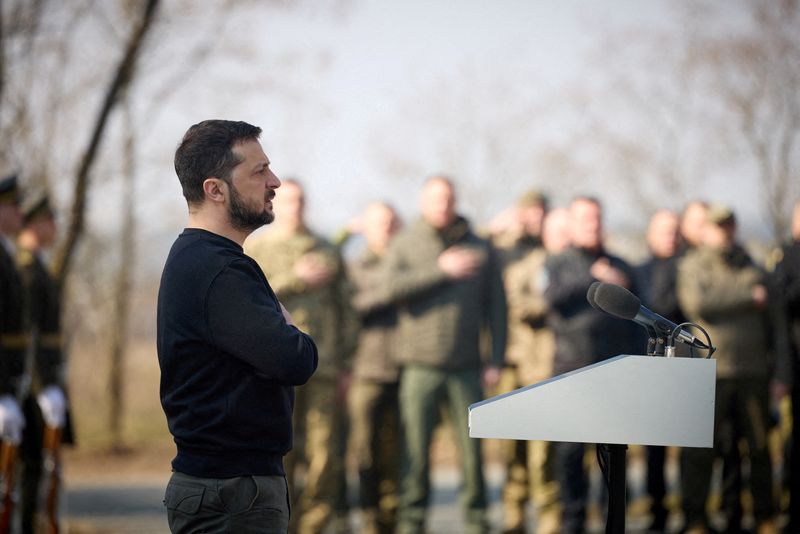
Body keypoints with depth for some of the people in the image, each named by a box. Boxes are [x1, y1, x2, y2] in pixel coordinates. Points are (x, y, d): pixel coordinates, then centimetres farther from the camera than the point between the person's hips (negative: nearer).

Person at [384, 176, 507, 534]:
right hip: (420, 366, -1)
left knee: (472, 447, -1)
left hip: (466, 367, 1)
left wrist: (497, 359, 4)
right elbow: (394, 286, -11)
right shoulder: (405, 245, 8)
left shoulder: (480, 249, 12)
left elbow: (496, 306, 11)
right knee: (417, 450, -3)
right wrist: (441, 270, -12)